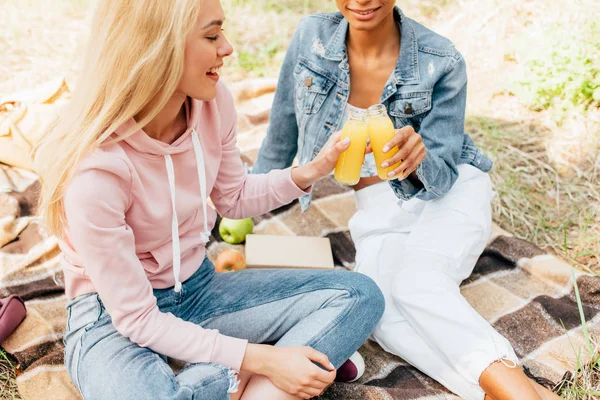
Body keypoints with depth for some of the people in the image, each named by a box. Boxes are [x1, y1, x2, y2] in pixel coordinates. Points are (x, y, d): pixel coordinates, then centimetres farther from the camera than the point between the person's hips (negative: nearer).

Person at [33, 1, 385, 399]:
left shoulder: (212, 102, -11)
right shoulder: (95, 168, -29)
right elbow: (136, 319, -22)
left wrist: (311, 171, -7)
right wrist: (260, 359, -26)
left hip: (198, 288, 6)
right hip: (114, 320, -6)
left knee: (360, 295, -8)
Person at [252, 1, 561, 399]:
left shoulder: (441, 62, -16)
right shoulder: (311, 37, -10)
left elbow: (443, 176, -10)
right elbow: (281, 136, 5)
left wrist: (418, 159, -34)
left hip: (451, 193, -2)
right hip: (380, 207, 3)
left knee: (415, 284, -34)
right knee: (379, 307, -28)